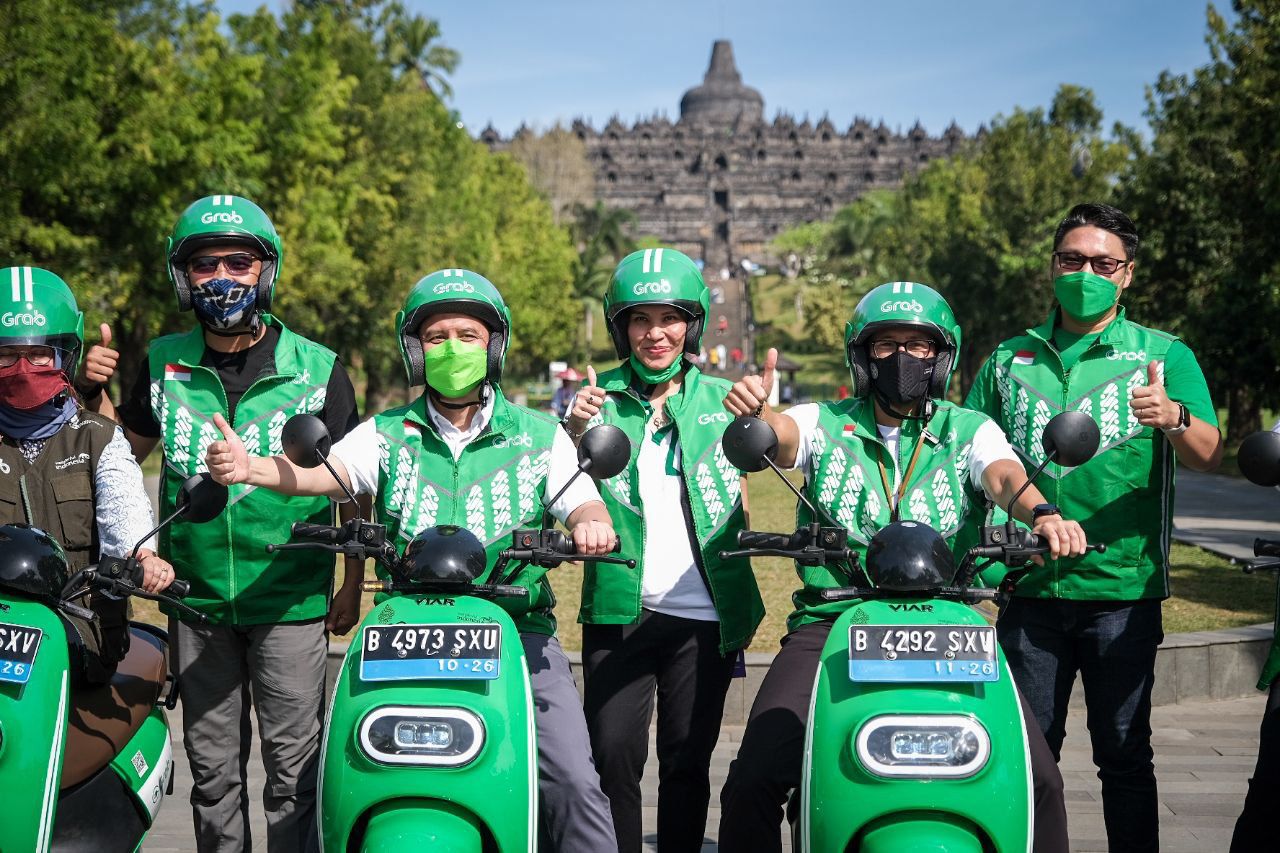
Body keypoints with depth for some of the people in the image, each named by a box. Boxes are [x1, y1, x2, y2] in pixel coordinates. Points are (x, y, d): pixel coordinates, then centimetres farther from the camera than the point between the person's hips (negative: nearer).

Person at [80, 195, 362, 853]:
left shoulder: (317, 371, -4)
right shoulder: (165, 363, 4)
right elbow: (125, 449, 17)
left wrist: (352, 586, -3)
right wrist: (94, 392, 0)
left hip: (290, 601, -3)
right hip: (197, 600, 3)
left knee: (292, 764, 2)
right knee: (212, 765, 13)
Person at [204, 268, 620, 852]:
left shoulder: (539, 435, 10)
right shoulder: (388, 434, 9)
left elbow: (583, 502, 2)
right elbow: (323, 472, -7)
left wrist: (591, 521, -24)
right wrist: (249, 468, -28)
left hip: (515, 626, 0)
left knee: (573, 782, -12)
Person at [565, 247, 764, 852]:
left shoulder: (722, 398, 8)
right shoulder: (599, 396, 6)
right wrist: (576, 431, -22)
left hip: (705, 615, 1)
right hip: (619, 610, 0)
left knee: (688, 759, 7)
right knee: (613, 754, -6)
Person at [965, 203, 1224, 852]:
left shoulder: (1163, 355, 4)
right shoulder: (1009, 361, 13)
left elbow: (1208, 456, -9)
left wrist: (1173, 418, -31)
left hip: (1123, 592, -2)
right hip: (1030, 591, 2)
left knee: (1124, 755, 3)